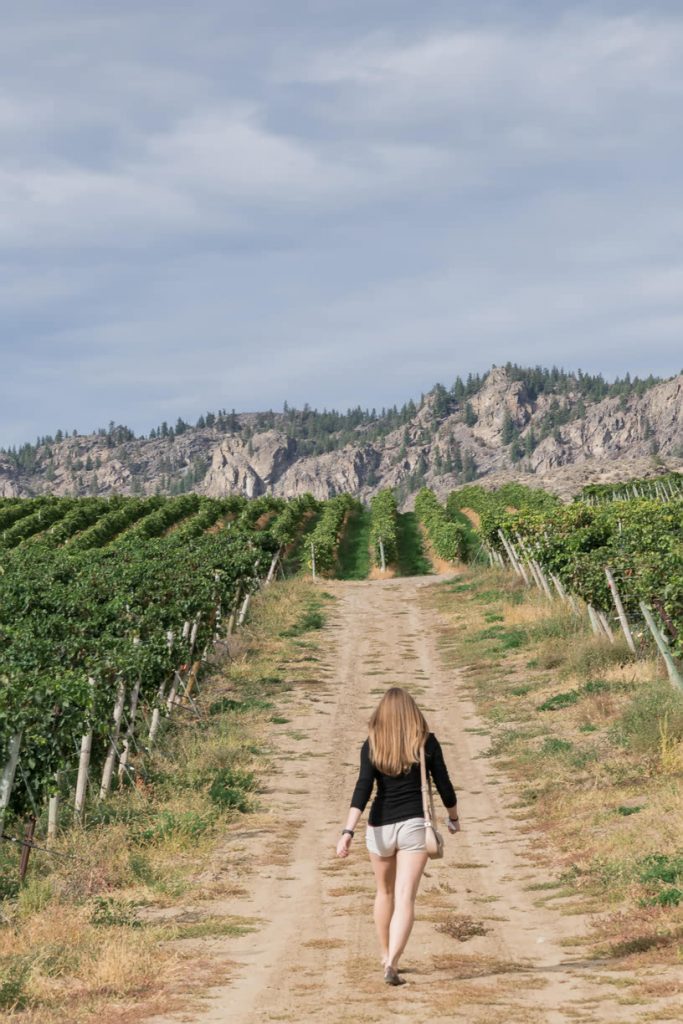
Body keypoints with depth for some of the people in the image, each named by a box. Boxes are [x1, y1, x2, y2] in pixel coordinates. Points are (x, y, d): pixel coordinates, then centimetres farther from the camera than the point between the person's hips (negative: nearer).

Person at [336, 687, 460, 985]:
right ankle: (392, 964, -23)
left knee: (385, 893, 22)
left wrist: (348, 831, -17)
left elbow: (363, 789, -12)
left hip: (380, 826, 2)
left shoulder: (372, 744, -2)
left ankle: (386, 957, 35)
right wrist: (453, 817, 22)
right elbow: (443, 785, 4)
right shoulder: (426, 742, -1)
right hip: (414, 825, -2)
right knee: (405, 898, -7)